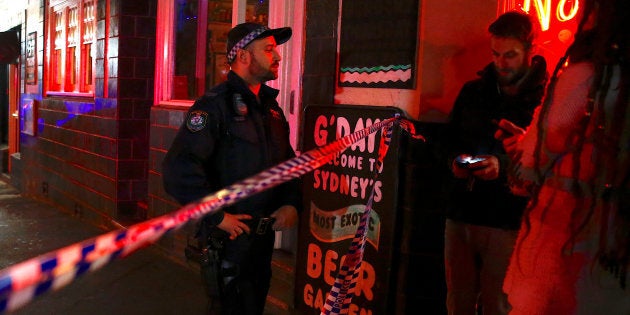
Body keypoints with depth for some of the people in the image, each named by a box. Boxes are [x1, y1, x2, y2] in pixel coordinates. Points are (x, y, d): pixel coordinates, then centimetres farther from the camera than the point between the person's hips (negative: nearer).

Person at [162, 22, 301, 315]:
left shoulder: (271, 107, 8)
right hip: (229, 236, -8)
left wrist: (291, 203, 0)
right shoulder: (215, 104, -18)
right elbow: (180, 168, -29)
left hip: (264, 234, 8)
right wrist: (218, 217, -24)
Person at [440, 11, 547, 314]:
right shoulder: (473, 90, 12)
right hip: (460, 214, 5)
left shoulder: (546, 98, -4)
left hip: (508, 222, -4)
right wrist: (454, 160, -1)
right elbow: (448, 138, 19)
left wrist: (504, 166, -23)